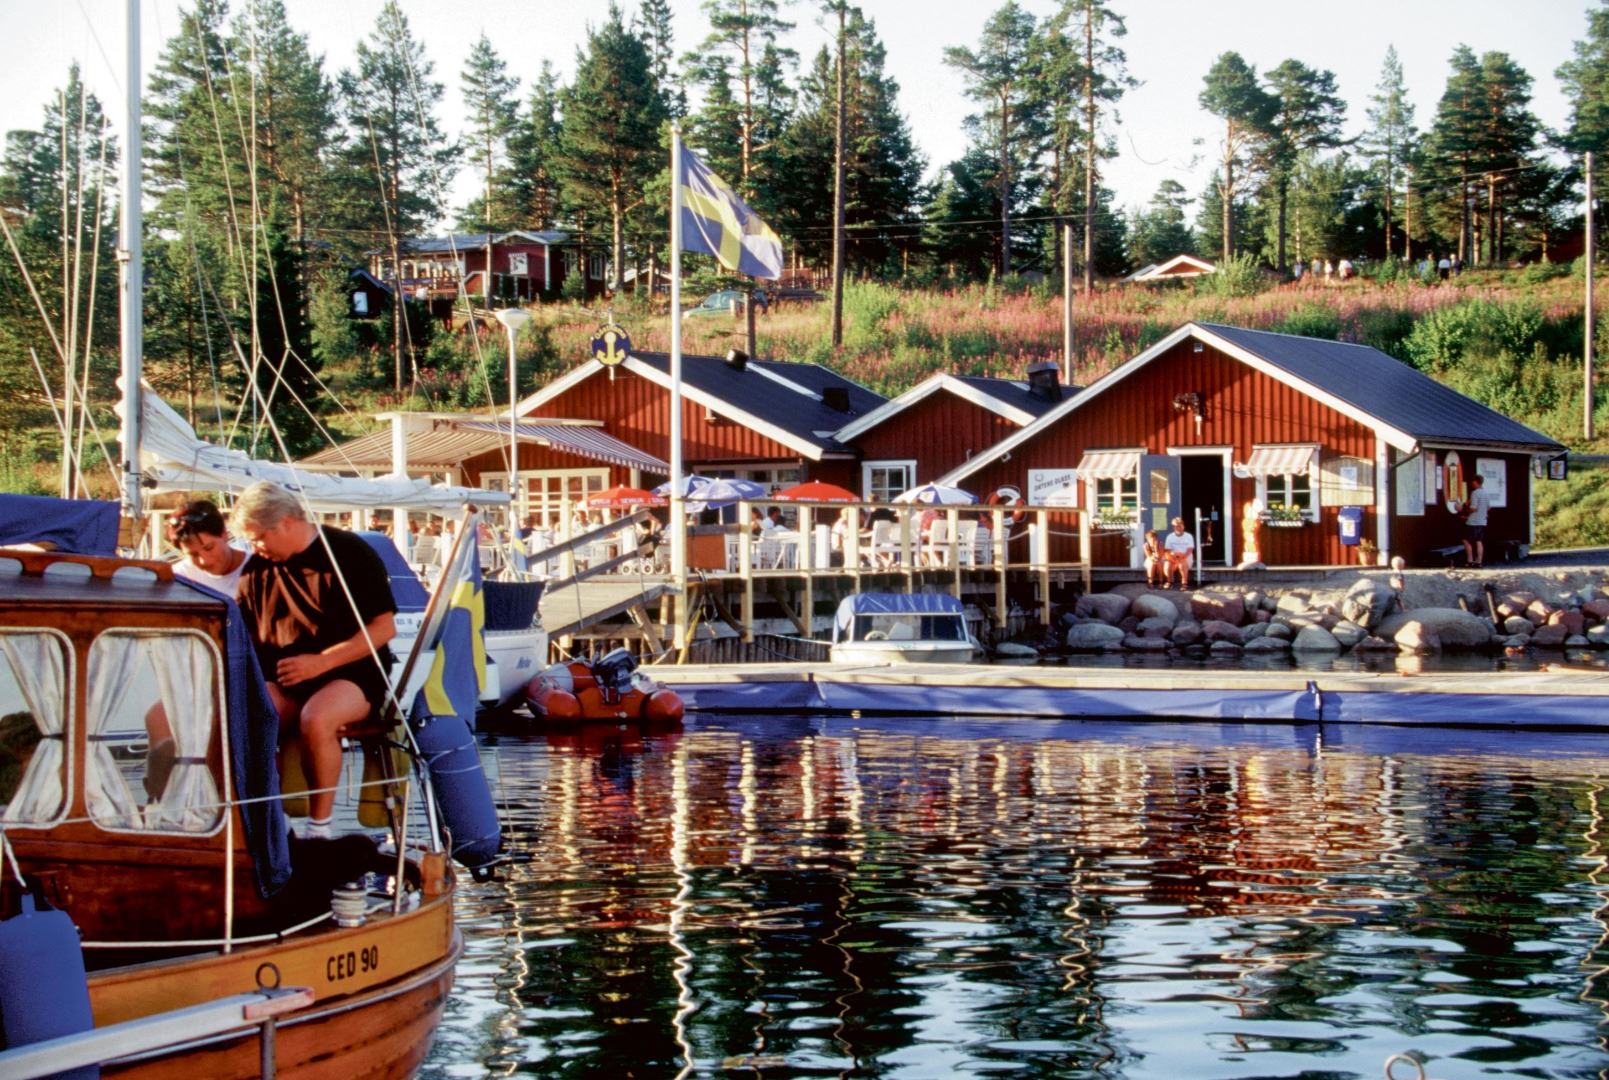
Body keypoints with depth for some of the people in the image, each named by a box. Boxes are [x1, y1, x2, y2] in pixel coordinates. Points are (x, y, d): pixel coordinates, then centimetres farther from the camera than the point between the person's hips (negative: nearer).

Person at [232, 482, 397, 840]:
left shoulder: (349, 552, -5)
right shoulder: (256, 567, 12)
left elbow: (384, 628, -9)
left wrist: (320, 662, -17)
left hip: (350, 674, -4)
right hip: (281, 682, 5)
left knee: (316, 719, -37)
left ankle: (320, 827, -22)